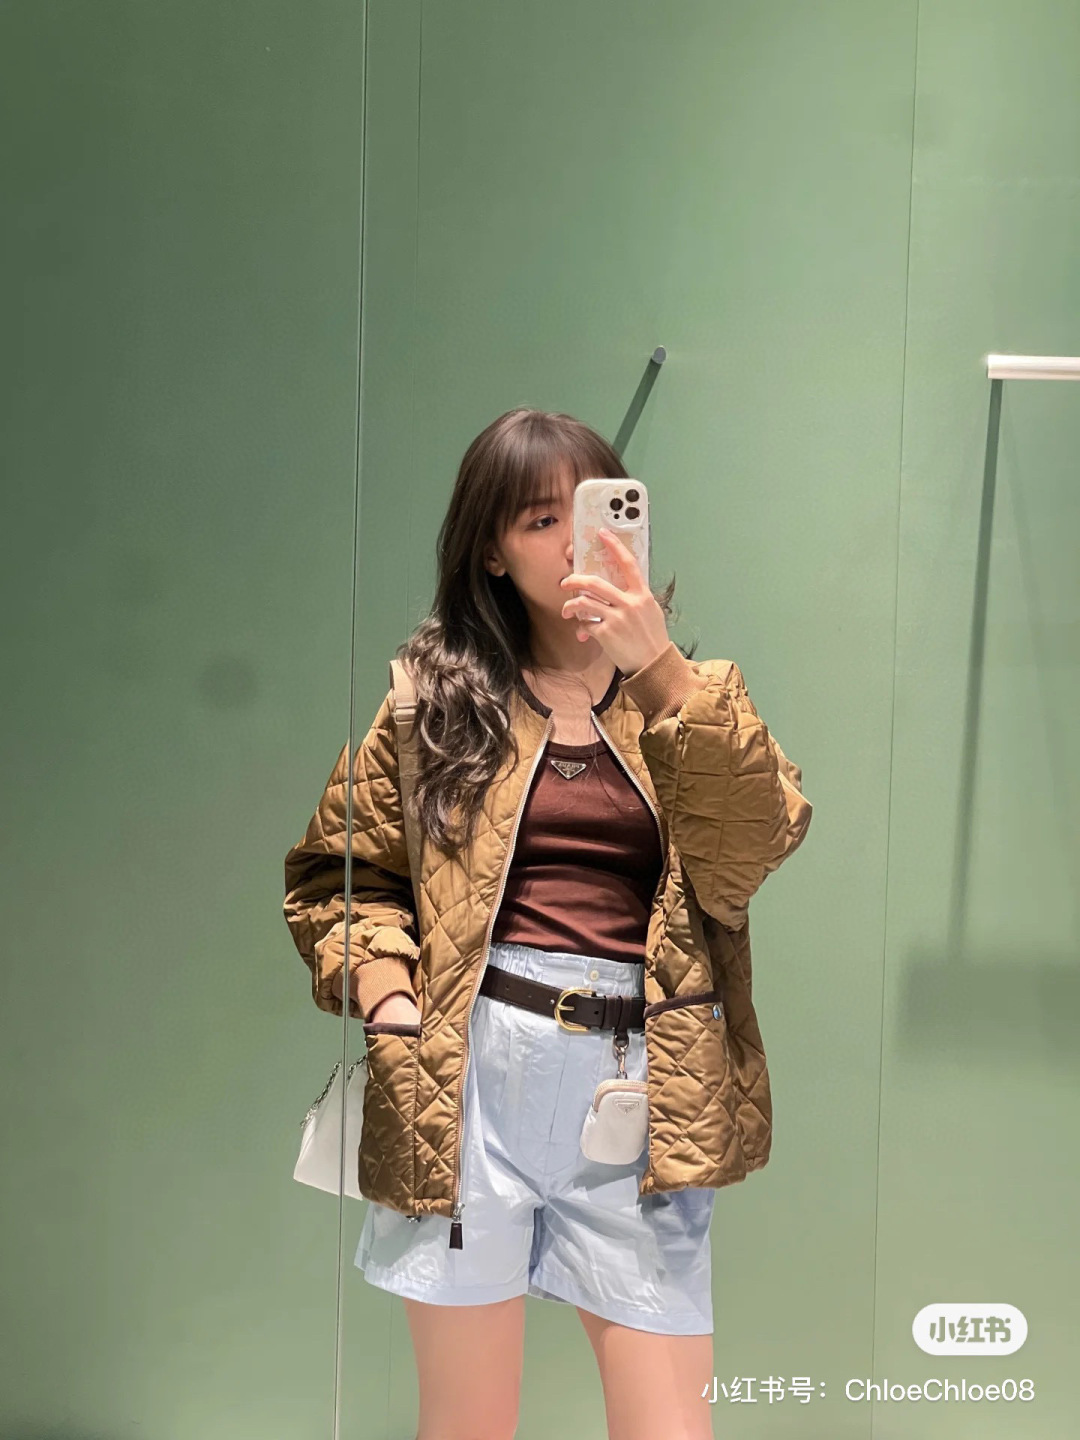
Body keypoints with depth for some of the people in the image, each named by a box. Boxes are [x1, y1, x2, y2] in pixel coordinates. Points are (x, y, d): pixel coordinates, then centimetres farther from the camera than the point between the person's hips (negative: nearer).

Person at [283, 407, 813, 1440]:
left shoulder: (687, 696, 9)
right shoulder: (439, 692, 7)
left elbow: (749, 852, -9)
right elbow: (337, 872, 10)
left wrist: (663, 673, -19)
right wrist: (388, 995, -7)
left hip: (638, 1082, 1)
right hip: (469, 1077, 0)